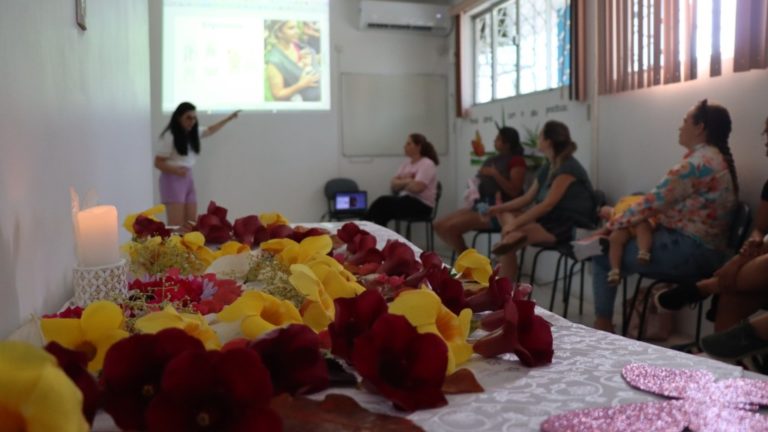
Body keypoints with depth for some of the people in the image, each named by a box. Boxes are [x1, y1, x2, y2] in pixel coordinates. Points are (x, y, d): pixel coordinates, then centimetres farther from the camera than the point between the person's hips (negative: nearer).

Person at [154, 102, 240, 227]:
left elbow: (210, 130, 28)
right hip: (173, 179, -8)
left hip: (188, 178, 8)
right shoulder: (169, 137, -14)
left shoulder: (193, 133, 8)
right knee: (176, 225, -14)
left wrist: (229, 118, 26)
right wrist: (175, 170, -28)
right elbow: (158, 162, -11)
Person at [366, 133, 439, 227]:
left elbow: (416, 187, -21)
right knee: (383, 201, -23)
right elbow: (393, 184, 11)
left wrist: (402, 182, -2)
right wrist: (407, 181, -9)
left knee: (383, 201, -26)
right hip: (405, 200, 7)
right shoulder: (406, 163, 15)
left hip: (422, 206, -7)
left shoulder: (427, 164, -8)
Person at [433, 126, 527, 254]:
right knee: (439, 225, -3)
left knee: (451, 227, -22)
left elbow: (514, 191, -16)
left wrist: (494, 174, -21)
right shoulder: (491, 160, 17)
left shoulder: (516, 161, -6)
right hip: (481, 205, 9)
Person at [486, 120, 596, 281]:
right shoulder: (547, 168, 12)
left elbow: (547, 205, -22)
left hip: (572, 227, -9)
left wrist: (516, 223, -23)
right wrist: (502, 207, -2)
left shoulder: (568, 168, -15)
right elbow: (528, 197, 13)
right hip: (552, 221, 9)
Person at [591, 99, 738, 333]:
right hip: (699, 246, 10)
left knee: (604, 255, -4)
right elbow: (665, 200, 15)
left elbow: (652, 202, -17)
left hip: (689, 249, -10)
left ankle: (603, 324, 5)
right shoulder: (714, 158, 15)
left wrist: (612, 224, -6)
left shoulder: (698, 162, -17)